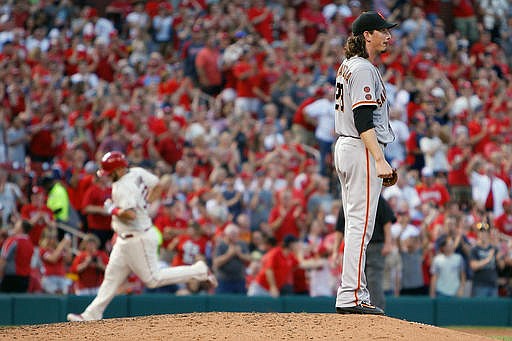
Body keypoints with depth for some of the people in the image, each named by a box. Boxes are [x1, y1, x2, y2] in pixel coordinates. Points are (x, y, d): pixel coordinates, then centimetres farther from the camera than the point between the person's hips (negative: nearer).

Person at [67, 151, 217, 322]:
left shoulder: (123, 187, -25)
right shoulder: (137, 173, 2)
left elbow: (130, 215, -34)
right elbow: (158, 186, 13)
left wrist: (112, 209, -17)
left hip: (138, 240, -10)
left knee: (153, 279, -1)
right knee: (112, 276, 11)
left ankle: (198, 271, 4)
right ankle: (91, 315, 16)